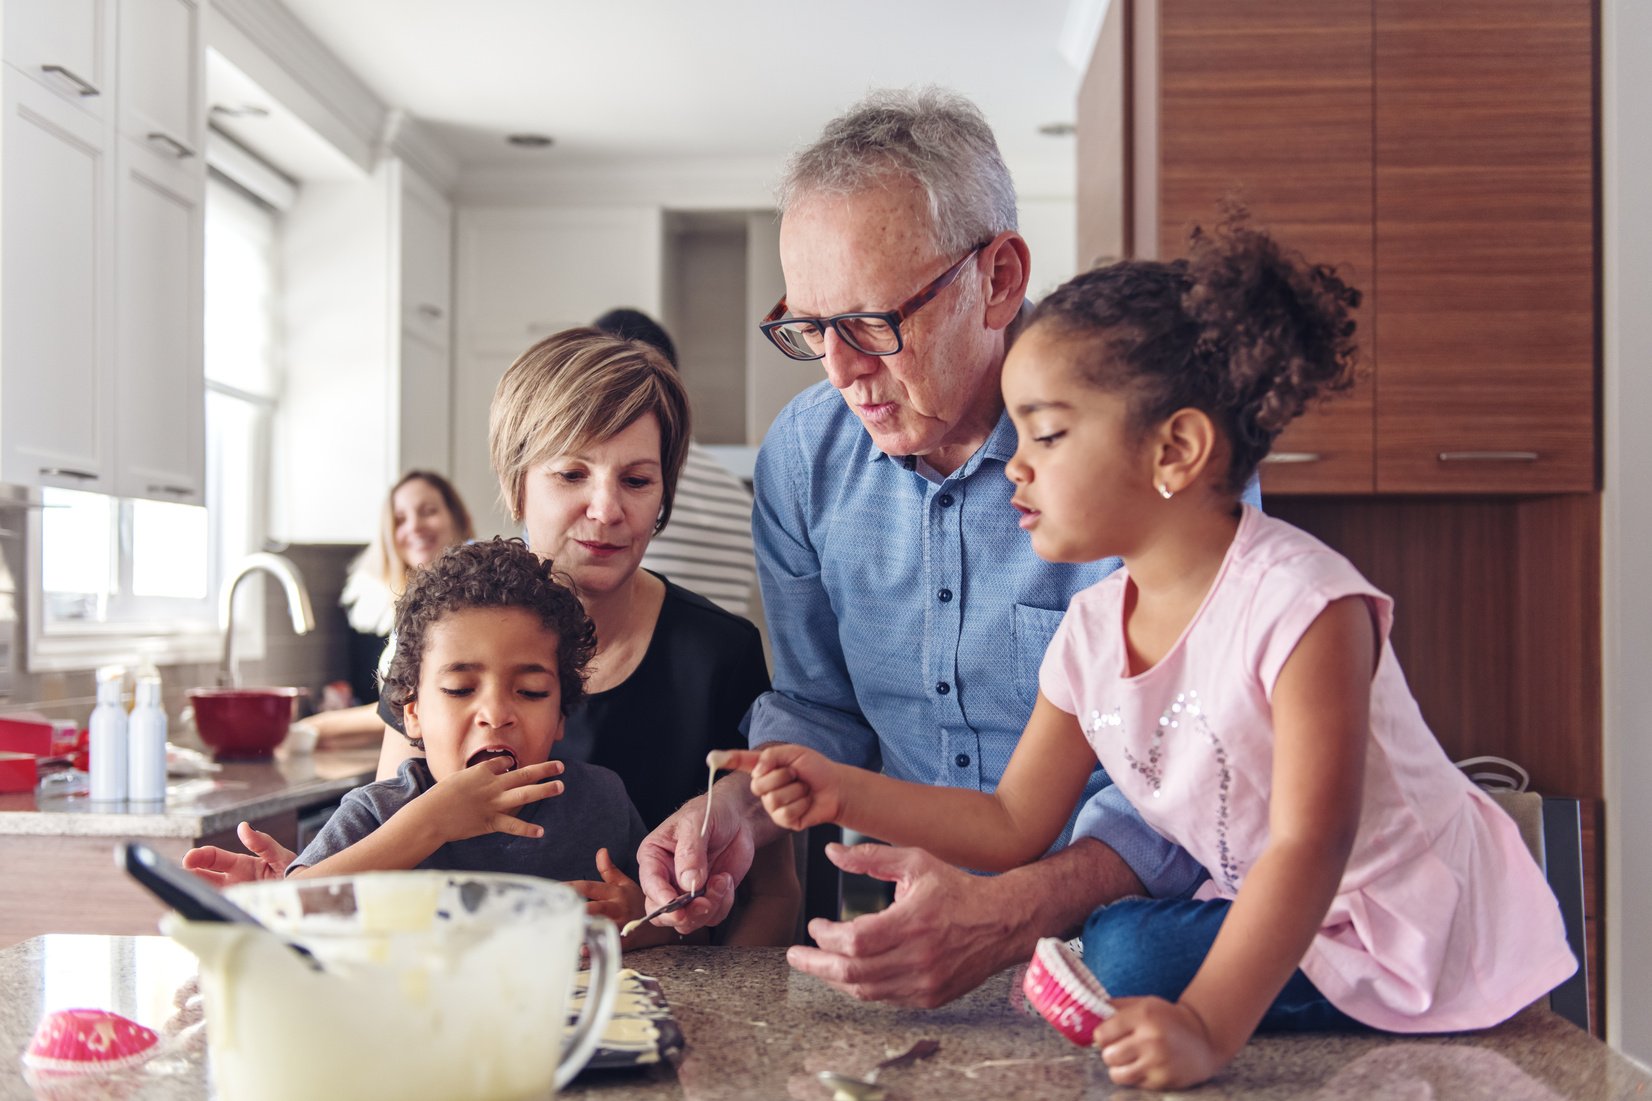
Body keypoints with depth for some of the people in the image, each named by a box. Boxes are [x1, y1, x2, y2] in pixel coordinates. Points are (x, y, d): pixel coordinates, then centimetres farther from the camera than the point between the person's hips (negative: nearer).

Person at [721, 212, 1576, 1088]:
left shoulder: (1299, 600, -26)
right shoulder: (1092, 632, -3)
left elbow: (1308, 848, -32)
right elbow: (1015, 828, 4)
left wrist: (1205, 1027, -42)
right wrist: (844, 793, -7)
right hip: (1269, 924, 8)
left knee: (1130, 955, -20)